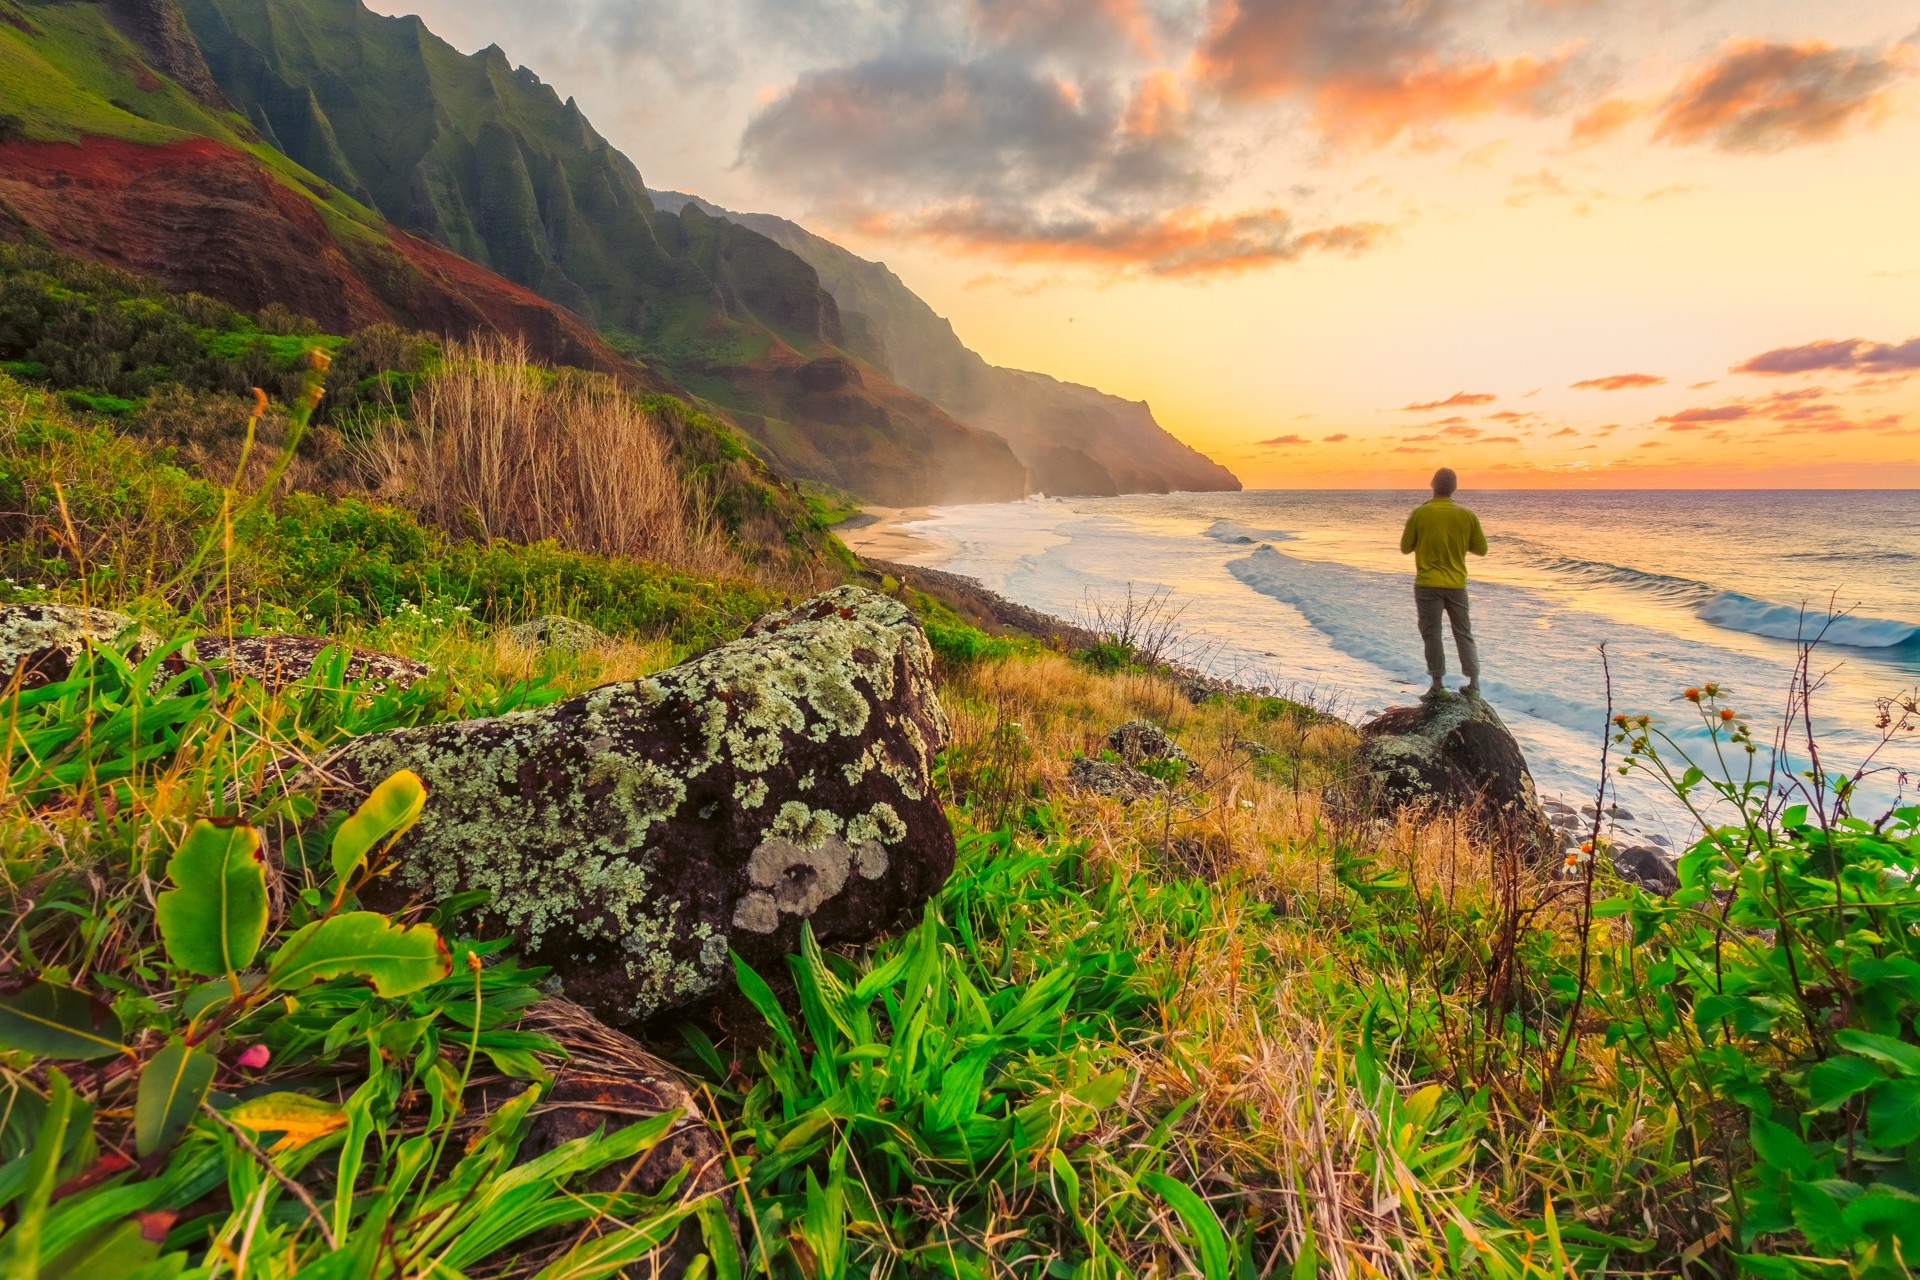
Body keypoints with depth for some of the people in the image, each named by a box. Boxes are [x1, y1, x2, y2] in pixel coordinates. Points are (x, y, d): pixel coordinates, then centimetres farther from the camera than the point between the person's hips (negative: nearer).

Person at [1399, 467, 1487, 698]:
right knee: (1464, 634, 14)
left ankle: (1438, 686, 7)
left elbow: (1405, 548, -2)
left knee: (1431, 634, 5)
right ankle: (1474, 683, 17)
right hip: (1457, 584, 3)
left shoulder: (1419, 513, -9)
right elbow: (1481, 549, 6)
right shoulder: (1467, 515, -1)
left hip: (1427, 584, -3)